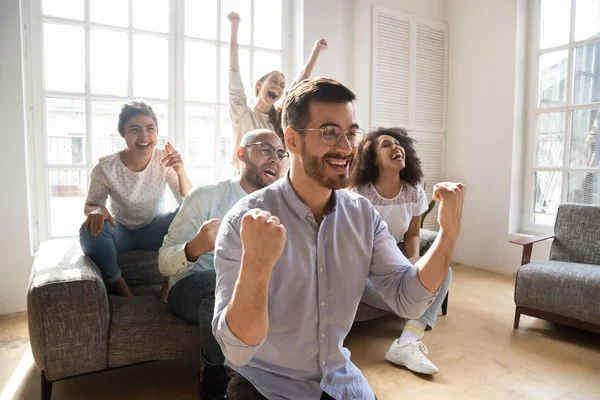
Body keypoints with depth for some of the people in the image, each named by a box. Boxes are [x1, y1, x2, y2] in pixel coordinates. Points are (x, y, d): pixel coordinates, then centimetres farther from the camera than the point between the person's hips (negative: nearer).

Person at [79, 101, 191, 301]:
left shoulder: (165, 160, -13)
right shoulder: (106, 167, -18)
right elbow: (90, 205, -7)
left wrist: (181, 172, -34)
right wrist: (97, 210, -32)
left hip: (154, 230, 1)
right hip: (121, 232, -1)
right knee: (90, 230, -31)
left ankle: (170, 286, -12)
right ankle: (123, 290, -11)